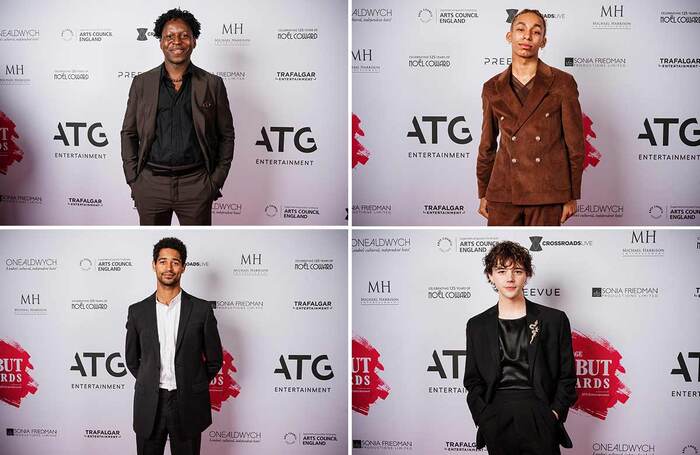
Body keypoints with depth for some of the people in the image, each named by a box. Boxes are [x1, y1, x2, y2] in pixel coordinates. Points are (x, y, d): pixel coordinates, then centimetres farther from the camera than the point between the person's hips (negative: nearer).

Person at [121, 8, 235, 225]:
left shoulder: (212, 85, 4)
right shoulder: (141, 83, 7)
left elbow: (226, 135, 6)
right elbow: (128, 133, 10)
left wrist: (216, 180, -1)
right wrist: (133, 179, 2)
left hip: (196, 184, -1)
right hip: (150, 184, 1)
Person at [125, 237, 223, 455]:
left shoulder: (201, 309, -3)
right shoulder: (138, 311, 3)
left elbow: (214, 359, 4)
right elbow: (132, 359, 14)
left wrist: (193, 386, 8)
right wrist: (151, 384, 11)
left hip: (188, 405, -1)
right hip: (149, 405, 2)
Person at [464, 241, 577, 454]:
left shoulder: (554, 320, 4)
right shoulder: (477, 325, 9)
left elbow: (567, 377, 6)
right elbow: (473, 381, 11)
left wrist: (555, 413, -5)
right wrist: (483, 417, -2)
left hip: (539, 421, -1)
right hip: (496, 424, 1)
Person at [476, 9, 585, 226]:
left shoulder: (562, 83, 1)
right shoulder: (493, 88, 8)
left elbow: (575, 143, 2)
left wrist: (572, 197, 1)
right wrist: (483, 194, 14)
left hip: (547, 194, -2)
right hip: (503, 192, 2)